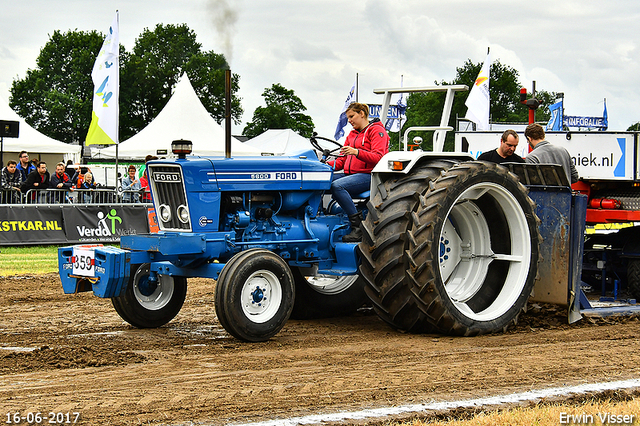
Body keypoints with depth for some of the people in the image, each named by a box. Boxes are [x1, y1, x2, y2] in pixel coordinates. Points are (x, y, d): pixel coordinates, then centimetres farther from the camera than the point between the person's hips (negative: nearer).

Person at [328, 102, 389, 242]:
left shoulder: (377, 131, 0)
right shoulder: (352, 134, 25)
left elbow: (378, 157, -14)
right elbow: (342, 160, 20)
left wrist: (357, 152, -28)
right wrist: (328, 164, -1)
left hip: (368, 175, -8)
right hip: (350, 174, 8)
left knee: (337, 186, -33)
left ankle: (359, 227, -31)